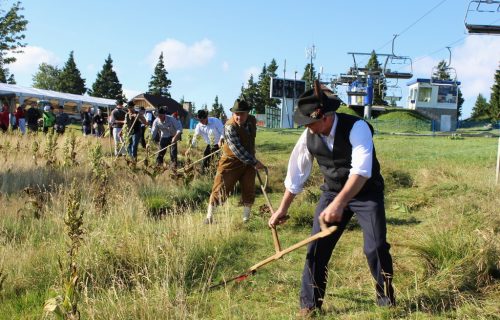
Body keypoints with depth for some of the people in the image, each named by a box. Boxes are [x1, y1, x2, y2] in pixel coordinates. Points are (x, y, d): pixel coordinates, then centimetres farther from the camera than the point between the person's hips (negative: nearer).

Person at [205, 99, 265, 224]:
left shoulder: (252, 120, -4)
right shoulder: (230, 127, -25)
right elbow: (237, 150, -30)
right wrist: (255, 162, -29)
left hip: (248, 161, 6)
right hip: (231, 161, -6)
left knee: (249, 190, 8)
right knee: (220, 189, -3)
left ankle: (246, 218, 23)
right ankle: (209, 216, 12)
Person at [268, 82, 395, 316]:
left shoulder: (357, 127, -26)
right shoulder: (308, 136, -12)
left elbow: (362, 171, -38)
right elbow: (296, 173, 1)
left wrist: (339, 204, -48)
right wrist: (283, 209, 7)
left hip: (366, 193, -3)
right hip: (332, 192, 4)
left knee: (376, 247, -9)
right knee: (317, 247, -3)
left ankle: (387, 301, 17)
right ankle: (309, 305, 11)